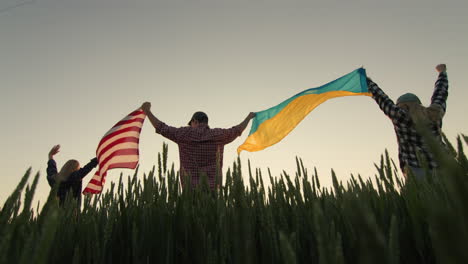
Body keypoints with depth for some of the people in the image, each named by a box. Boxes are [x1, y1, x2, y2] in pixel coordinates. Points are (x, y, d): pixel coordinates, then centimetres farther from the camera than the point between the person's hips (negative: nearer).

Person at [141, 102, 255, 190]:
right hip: (212, 188, 1)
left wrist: (147, 111, 17)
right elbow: (237, 130, 16)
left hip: (191, 188, -1)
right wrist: (249, 117, 34)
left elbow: (162, 128, 4)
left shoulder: (185, 133, -2)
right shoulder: (218, 135, 1)